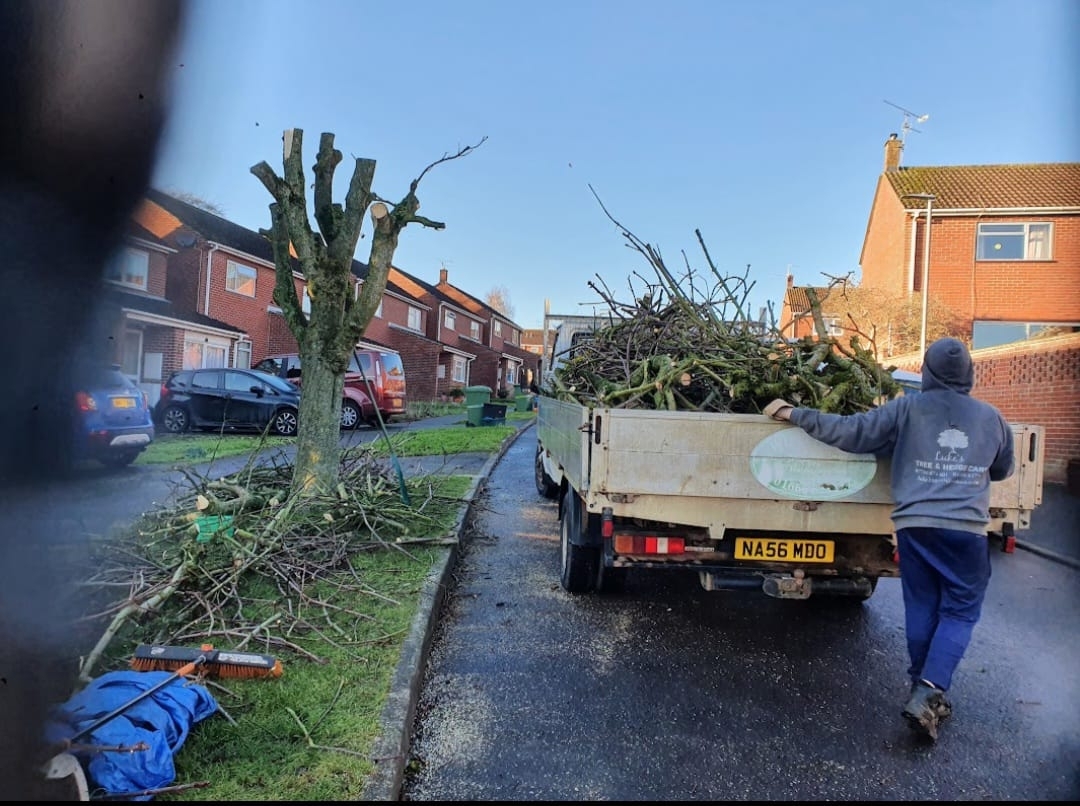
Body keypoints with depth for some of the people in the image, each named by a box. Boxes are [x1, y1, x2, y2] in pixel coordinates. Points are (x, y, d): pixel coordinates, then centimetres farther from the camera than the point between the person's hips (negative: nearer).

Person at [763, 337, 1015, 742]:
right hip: (967, 528, 1)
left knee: (921, 609, 12)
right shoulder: (991, 417, 9)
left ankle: (924, 694, 24)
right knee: (960, 611, 8)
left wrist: (794, 414, 2)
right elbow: (1003, 470, 24)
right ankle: (929, 690, -7)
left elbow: (849, 431, -5)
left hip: (915, 524, 0)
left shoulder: (907, 409, -1)